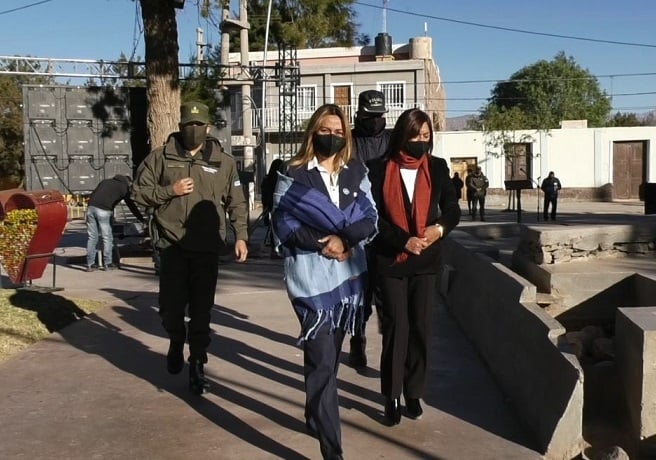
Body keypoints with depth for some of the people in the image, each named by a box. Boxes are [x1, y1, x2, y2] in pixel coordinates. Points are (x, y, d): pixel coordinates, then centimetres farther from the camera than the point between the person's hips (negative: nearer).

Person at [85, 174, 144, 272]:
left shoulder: (106, 181, 29)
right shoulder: (124, 188, 13)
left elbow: (93, 194, 27)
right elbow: (131, 206, 14)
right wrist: (142, 220, 21)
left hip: (91, 207, 5)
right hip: (103, 210, -5)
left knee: (91, 237, 10)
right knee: (107, 237, 5)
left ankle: (90, 264, 12)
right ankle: (107, 264, 9)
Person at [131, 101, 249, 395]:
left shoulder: (223, 161, 6)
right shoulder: (161, 157, 3)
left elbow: (236, 203, 8)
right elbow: (139, 191, 6)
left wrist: (241, 236, -3)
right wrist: (170, 191, -9)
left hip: (207, 249, 0)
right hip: (172, 246, 0)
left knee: (201, 312, 3)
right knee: (170, 307, 2)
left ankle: (197, 367, 17)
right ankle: (176, 341, 36)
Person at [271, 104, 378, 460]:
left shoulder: (356, 171, 8)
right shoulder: (293, 174, -4)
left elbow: (370, 218, 2)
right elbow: (283, 222, -8)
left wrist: (343, 238, -16)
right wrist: (321, 242, -18)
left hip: (349, 273, 5)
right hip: (311, 275, -4)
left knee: (331, 353, 18)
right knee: (322, 360, -5)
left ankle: (317, 416, 39)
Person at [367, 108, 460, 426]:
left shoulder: (437, 168, 3)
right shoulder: (379, 169, -4)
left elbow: (453, 209, 8)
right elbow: (373, 216, -8)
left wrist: (440, 228, -13)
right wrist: (403, 241, -18)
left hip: (427, 262, 2)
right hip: (390, 261, -2)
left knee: (421, 327, 7)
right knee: (396, 328, 1)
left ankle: (413, 393, 21)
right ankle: (392, 396, 14)